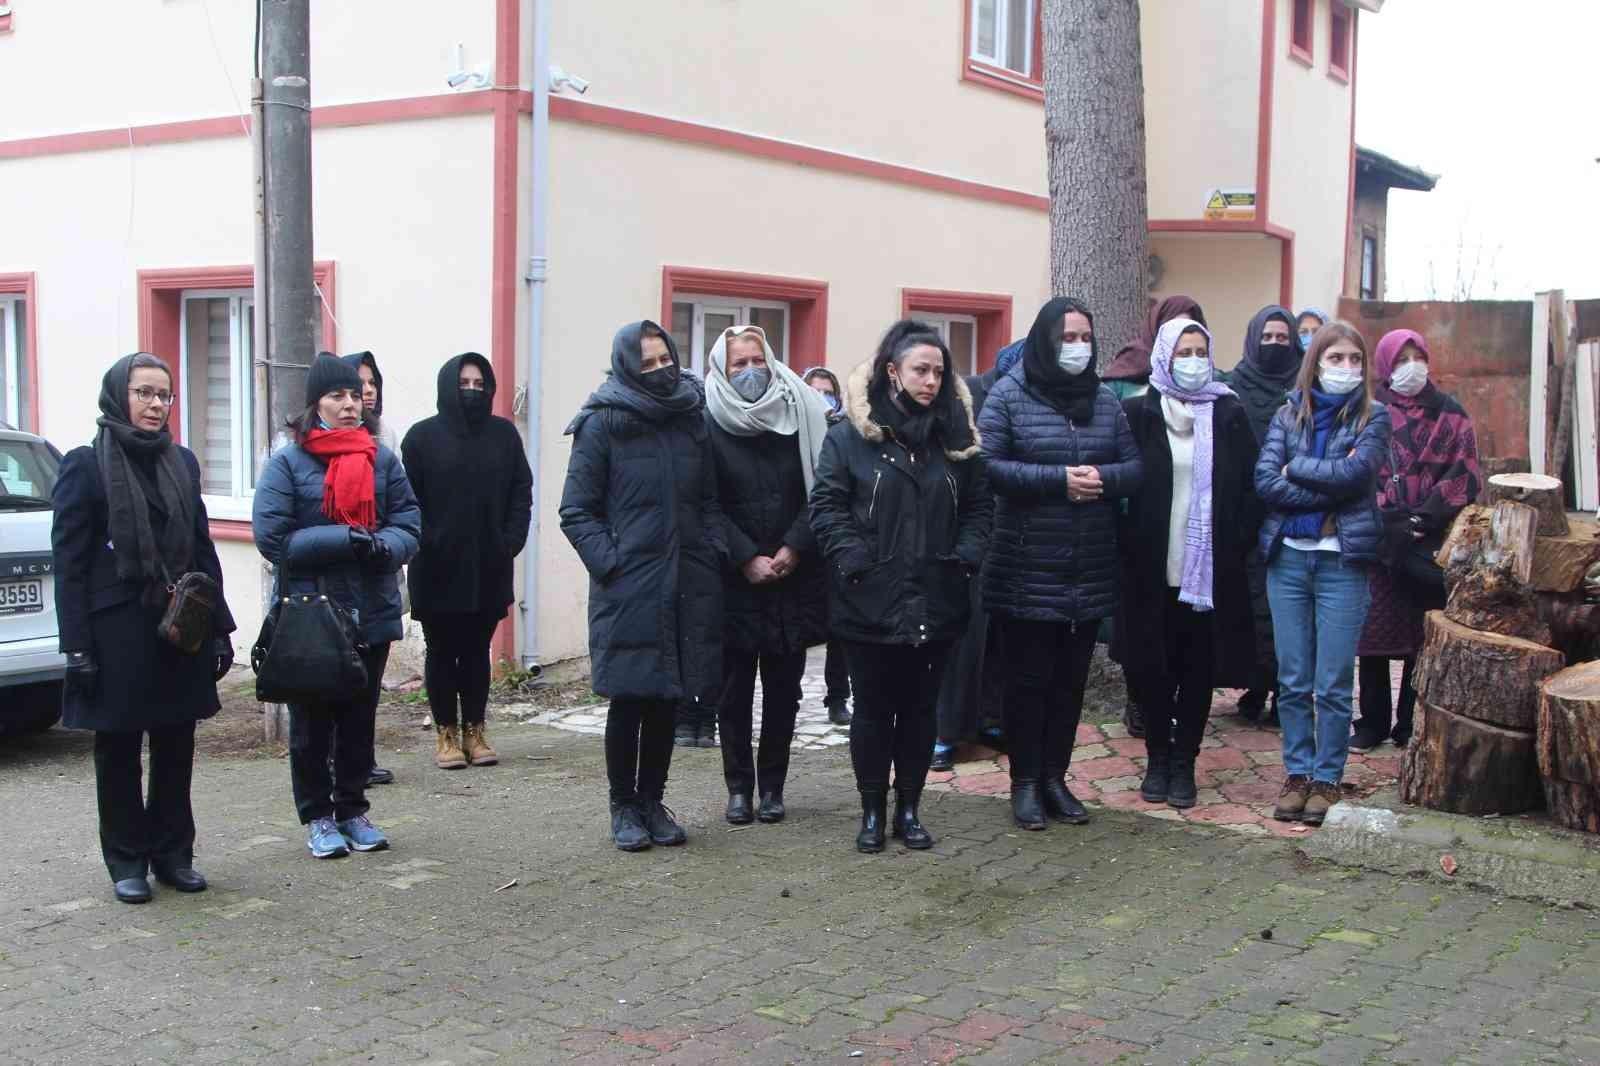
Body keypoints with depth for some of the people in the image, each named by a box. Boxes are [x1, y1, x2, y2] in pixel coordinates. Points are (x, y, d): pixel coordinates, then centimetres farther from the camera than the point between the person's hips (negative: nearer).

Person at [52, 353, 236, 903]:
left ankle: (173, 853, 22)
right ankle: (126, 862, 18)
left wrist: (219, 627, 6)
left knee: (176, 749, 10)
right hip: (117, 634, -4)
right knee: (119, 752, 7)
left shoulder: (182, 462, 9)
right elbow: (69, 563, -7)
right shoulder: (86, 465, -5)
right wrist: (78, 647, -13)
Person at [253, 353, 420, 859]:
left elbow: (409, 525, 3)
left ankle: (353, 811, 26)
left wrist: (383, 546, -20)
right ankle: (318, 817, 19)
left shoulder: (382, 459, 5)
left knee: (360, 720, 13)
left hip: (372, 613, 3)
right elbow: (272, 537, -13)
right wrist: (345, 539, -20)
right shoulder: (287, 462, -5)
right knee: (312, 722, 7)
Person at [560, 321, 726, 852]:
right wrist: (609, 561, -13)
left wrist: (714, 550, 4)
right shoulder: (602, 425, -3)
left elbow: (709, 500, 18)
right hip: (628, 588, -4)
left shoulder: (691, 419, 10)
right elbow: (576, 511, -3)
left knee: (666, 699, 10)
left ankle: (652, 800, 23)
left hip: (687, 587, 4)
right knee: (629, 699, 2)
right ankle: (624, 806, 17)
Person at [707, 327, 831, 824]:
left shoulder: (798, 414, 4)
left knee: (784, 685, 5)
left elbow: (817, 492, 2)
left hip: (793, 576, 2)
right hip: (734, 579, -2)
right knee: (735, 687, 4)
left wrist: (793, 549, -10)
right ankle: (739, 787, 14)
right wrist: (747, 559, -12)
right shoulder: (709, 424, -1)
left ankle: (773, 785, 15)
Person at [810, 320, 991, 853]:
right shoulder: (850, 434, -4)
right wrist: (855, 561, -16)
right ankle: (872, 812, 20)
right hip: (871, 604, -3)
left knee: (919, 708, 11)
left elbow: (978, 505, 12)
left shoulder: (956, 436, 8)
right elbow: (826, 505, -7)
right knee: (873, 709, 7)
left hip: (936, 603, 3)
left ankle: (909, 809, 23)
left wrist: (966, 556, -3)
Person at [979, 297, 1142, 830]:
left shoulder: (1105, 400, 9)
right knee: (1029, 678, 3)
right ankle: (1026, 781, 15)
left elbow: (1135, 467, 9)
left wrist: (1101, 477, -13)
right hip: (1027, 571, -4)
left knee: (1071, 680, 11)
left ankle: (1055, 776, 24)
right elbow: (987, 466, -13)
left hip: (1090, 573, 4)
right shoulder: (1009, 395, -4)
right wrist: (1058, 479, -19)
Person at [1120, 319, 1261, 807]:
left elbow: (1248, 488, 4)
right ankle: (1157, 759, 20)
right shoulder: (1137, 413, 0)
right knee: (1156, 668, 7)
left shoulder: (1229, 414, 5)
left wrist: (1239, 544, -5)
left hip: (1211, 570, 1)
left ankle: (1184, 762, 18)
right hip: (1153, 568, -1)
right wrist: (1127, 546, -7)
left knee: (1199, 670, 7)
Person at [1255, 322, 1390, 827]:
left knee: (1333, 685, 1)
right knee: (1292, 681, 7)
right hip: (1288, 558, 2)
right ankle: (1297, 772, 19)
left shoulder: (1372, 417, 3)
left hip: (1343, 562, -2)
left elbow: (1355, 473, -15)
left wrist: (1296, 468, -5)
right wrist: (1329, 492, -12)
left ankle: (1327, 779, 13)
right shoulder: (1288, 414, 8)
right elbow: (1265, 481, -7)